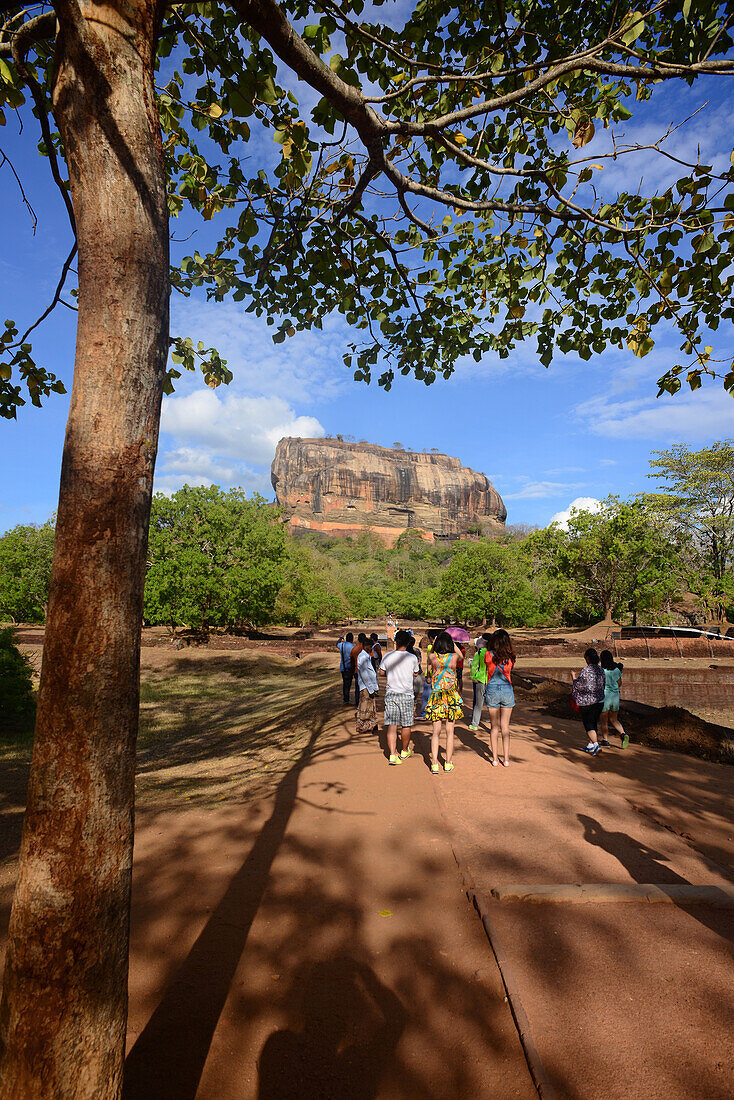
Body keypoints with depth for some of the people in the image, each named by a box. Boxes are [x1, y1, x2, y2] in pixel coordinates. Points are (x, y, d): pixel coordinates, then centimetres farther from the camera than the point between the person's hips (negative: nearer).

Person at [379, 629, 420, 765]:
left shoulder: (387, 656, -4)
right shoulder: (412, 657, -7)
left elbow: (382, 672, 9)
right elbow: (416, 673, 8)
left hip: (390, 694, 1)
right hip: (406, 695, -1)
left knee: (392, 725, 3)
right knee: (406, 725, 15)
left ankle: (392, 755, -4)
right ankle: (405, 751, 29)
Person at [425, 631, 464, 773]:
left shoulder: (433, 657, -7)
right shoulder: (454, 657, -8)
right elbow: (460, 653, 17)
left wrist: (434, 643, 17)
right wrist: (452, 642, 23)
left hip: (436, 696, 0)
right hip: (451, 696, 0)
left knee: (436, 731, 6)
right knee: (450, 731, 9)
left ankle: (434, 764, 3)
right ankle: (448, 763, 17)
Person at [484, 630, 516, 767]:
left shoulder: (489, 655, -10)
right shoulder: (511, 657, -5)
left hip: (492, 691, -1)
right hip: (507, 691, 1)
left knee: (494, 726, 9)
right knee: (505, 727, 9)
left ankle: (495, 759, 11)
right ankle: (506, 759, 12)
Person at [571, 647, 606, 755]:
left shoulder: (585, 671, -19)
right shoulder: (601, 670, 2)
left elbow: (579, 686, -12)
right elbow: (603, 685, 11)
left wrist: (575, 679, 7)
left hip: (587, 702, -6)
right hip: (600, 701, 6)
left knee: (588, 725, 1)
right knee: (593, 723, 17)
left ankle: (596, 745, -12)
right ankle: (590, 745, 25)